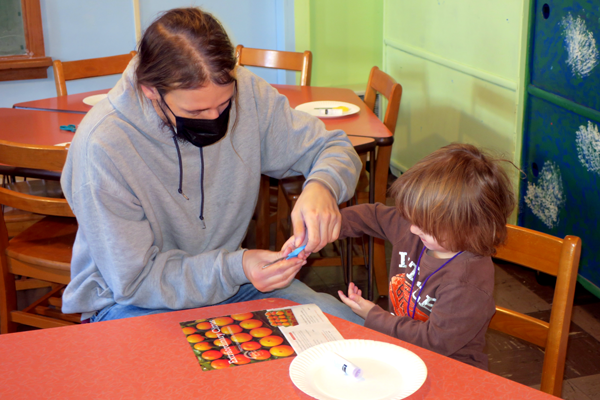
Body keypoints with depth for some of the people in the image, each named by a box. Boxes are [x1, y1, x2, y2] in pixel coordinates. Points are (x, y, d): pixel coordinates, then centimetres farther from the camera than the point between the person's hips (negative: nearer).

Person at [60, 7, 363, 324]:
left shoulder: (245, 91, -14)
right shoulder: (102, 147, -27)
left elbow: (333, 147, -2)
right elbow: (134, 281, -20)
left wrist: (322, 186, -27)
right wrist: (235, 269, -34)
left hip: (228, 272, 4)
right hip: (133, 302, -4)